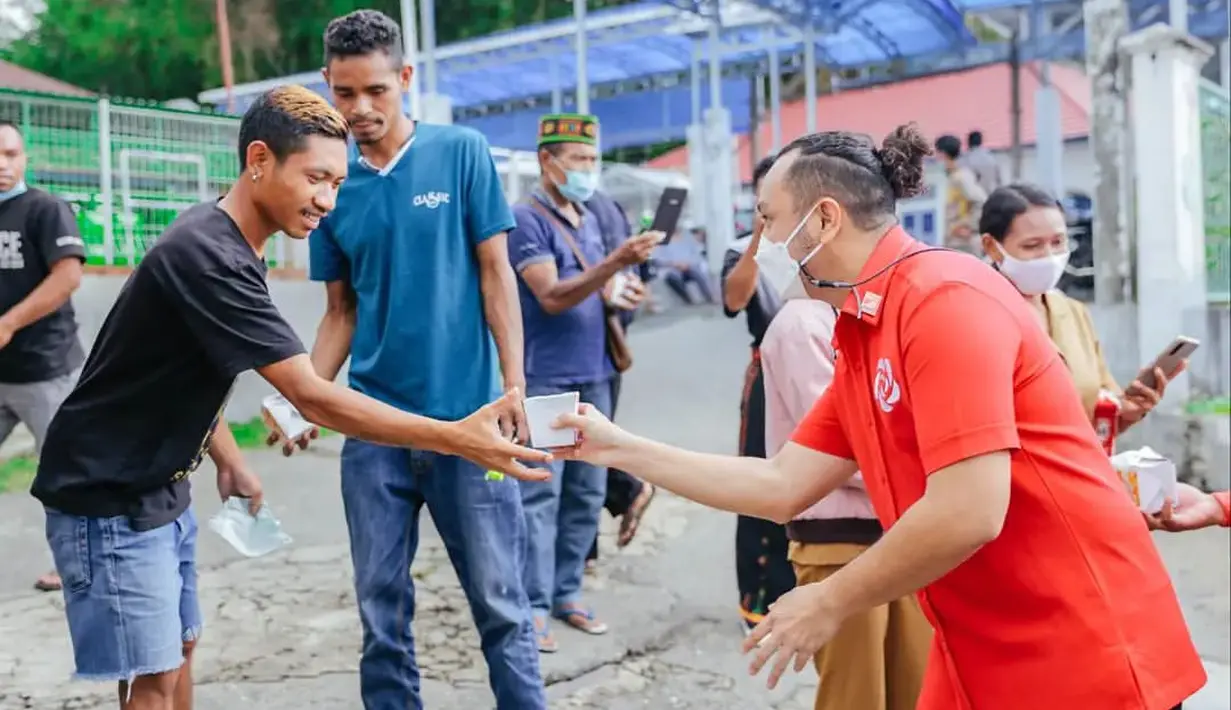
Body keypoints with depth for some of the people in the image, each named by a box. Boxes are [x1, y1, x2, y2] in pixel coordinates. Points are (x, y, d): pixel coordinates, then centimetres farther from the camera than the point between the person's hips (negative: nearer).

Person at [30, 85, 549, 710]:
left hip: (160, 489, 10)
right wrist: (457, 438, -34)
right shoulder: (206, 255, -28)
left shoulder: (224, 240, 3)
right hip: (109, 498, -9)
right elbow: (315, 400, -32)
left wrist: (227, 458, 10)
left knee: (178, 650, 16)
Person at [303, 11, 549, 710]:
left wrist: (514, 386, -9)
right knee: (382, 608, 11)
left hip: (467, 417, -3)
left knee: (500, 600, 5)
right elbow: (341, 313, 11)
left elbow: (496, 275, -2)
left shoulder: (463, 153, -2)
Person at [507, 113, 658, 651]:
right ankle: (535, 607, 1)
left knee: (587, 494, 10)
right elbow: (551, 296, -18)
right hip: (545, 379, -8)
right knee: (540, 496, -5)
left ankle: (566, 594, 20)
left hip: (593, 376, 8)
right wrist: (617, 261, -27)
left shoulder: (589, 221, 15)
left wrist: (619, 296, -2)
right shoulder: (527, 219, -9)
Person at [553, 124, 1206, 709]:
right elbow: (782, 488, 9)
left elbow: (969, 512, -26)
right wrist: (618, 448, 11)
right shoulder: (859, 340, 6)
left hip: (1085, 656, -8)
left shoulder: (946, 298, -20)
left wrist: (830, 603, -13)